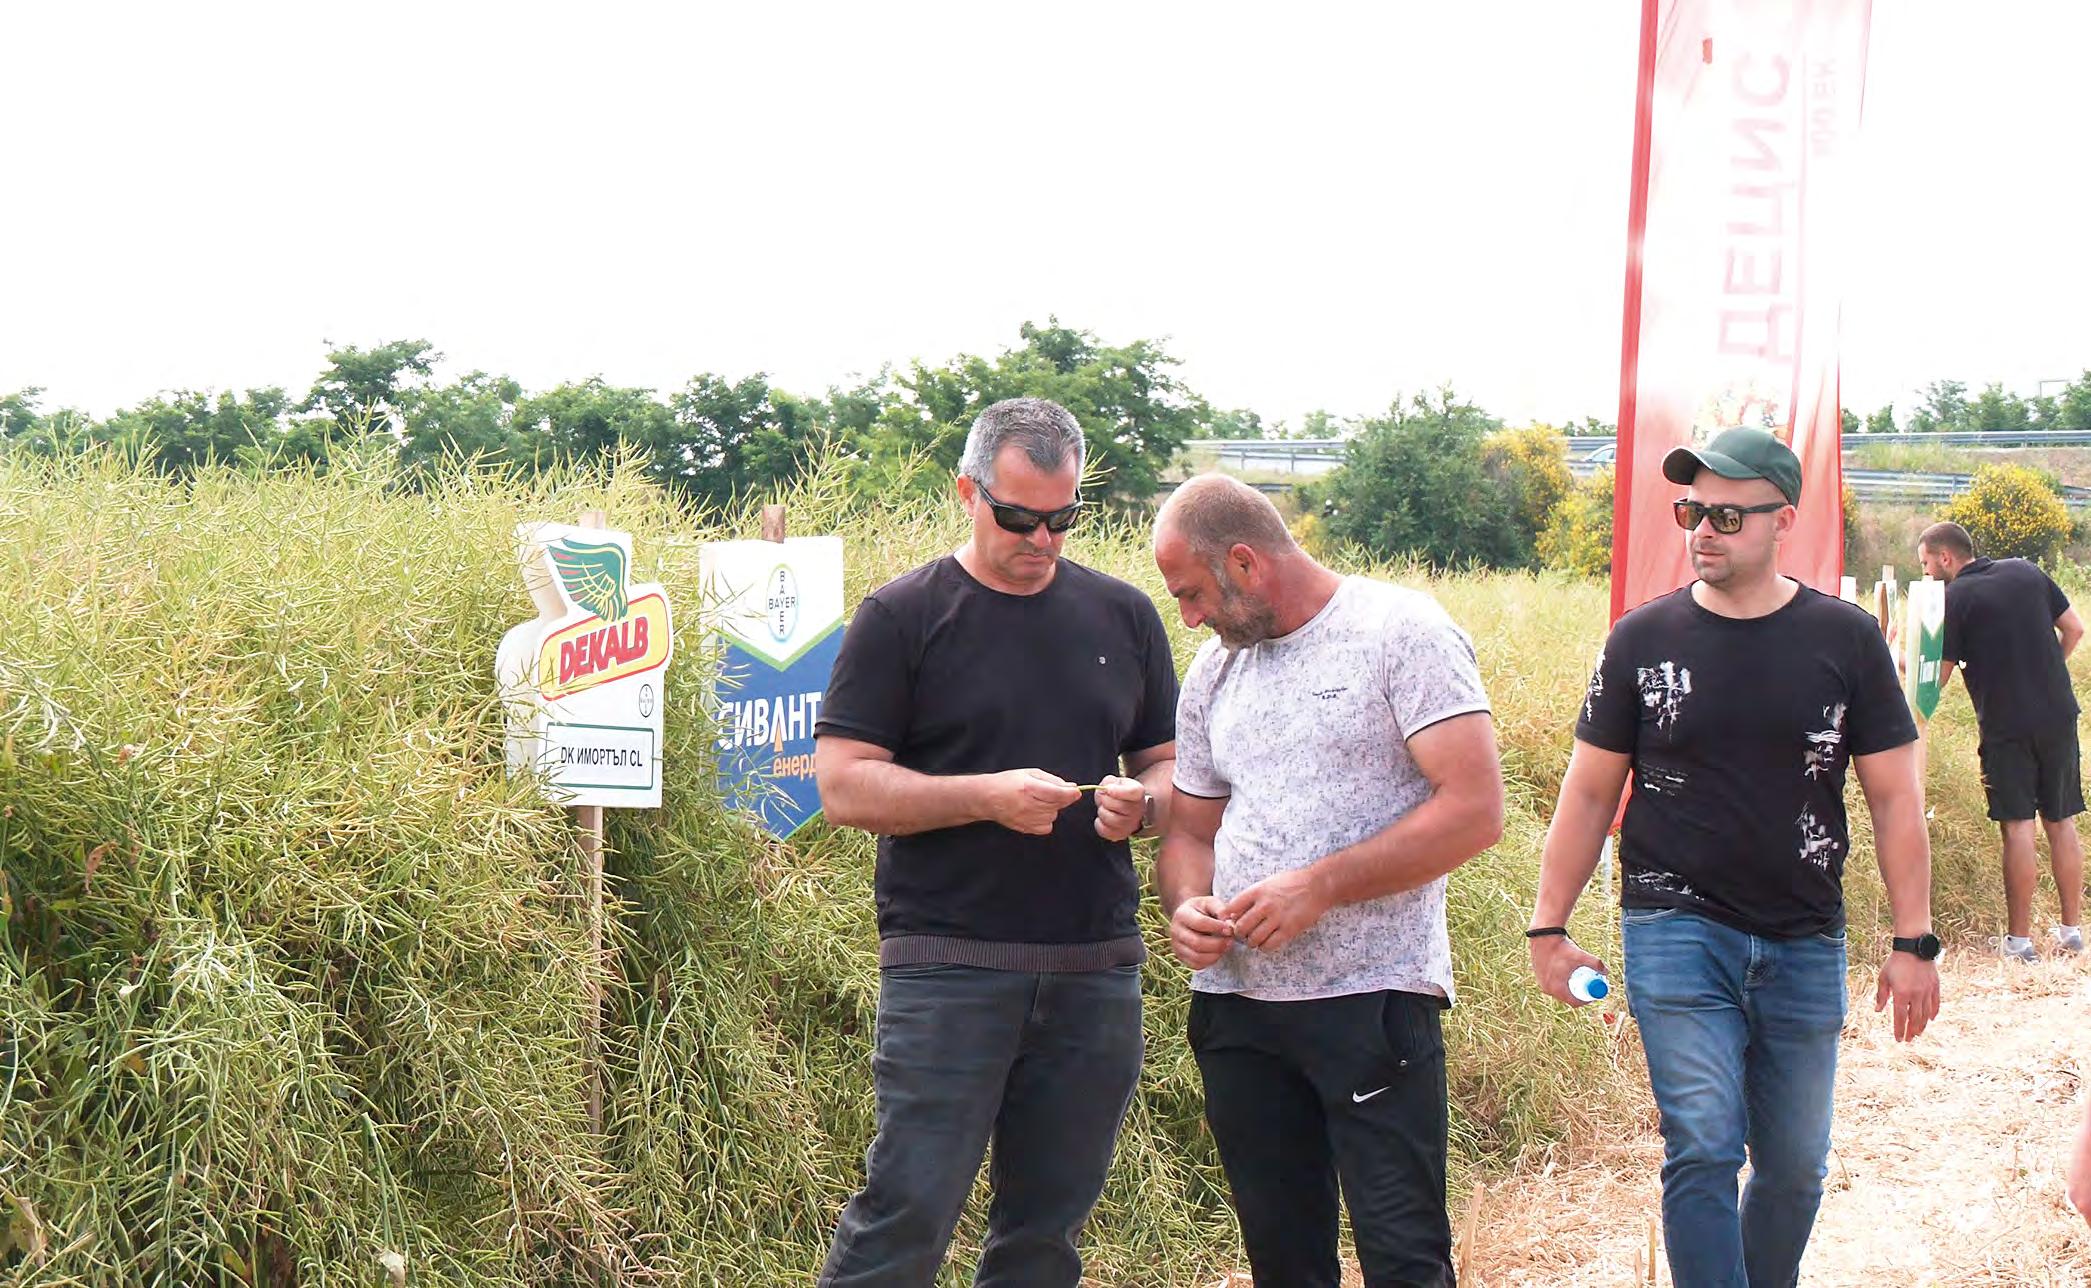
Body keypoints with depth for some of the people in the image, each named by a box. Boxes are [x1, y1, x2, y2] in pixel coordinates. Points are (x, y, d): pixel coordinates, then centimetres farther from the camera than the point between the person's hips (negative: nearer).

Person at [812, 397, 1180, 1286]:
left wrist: (1143, 802, -5)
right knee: (907, 1212, -8)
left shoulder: (1124, 616, 13)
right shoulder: (902, 617, 0)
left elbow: (1171, 765, 19)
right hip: (948, 969, -4)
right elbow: (843, 785, -5)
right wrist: (988, 796, -17)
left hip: (1095, 971, 4)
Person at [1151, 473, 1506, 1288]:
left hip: (1372, 998, -6)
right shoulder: (1215, 671, 14)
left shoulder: (1401, 631, -6)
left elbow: (1475, 811, -14)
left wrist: (1319, 889, -17)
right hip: (1236, 1002, 6)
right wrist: (1186, 906, -3)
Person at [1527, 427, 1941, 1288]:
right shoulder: (1643, 638, 0)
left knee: (1795, 1165, 11)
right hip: (1677, 933, -2)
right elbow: (1590, 793, 5)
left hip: (1804, 942, 2)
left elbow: (1894, 798, 3)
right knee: (1704, 1150, -11)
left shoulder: (1847, 640, 1)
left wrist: (1914, 940, -1)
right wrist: (1547, 926, 2)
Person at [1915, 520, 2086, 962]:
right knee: (2062, 822, 12)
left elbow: (1937, 676, -8)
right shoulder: (2026, 572, 8)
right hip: (2059, 714, 5)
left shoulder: (1954, 598, -8)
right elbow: (2074, 628, 12)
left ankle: (2019, 938, 0)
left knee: (2018, 827, -3)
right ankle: (2072, 928, 18)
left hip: (2006, 726, -5)